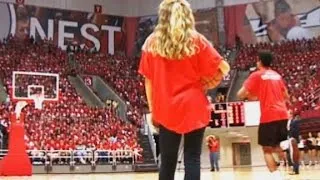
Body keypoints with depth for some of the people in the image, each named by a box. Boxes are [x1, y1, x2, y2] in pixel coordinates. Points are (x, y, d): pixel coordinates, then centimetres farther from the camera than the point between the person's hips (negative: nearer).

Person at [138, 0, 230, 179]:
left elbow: (148, 80, 5)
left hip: (166, 110, 2)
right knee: (192, 159, 4)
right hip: (193, 107, -1)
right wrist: (206, 84, 9)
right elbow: (224, 67, -3)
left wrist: (152, 110, 11)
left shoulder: (152, 42, 3)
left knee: (167, 161, 10)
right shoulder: (196, 40, 0)